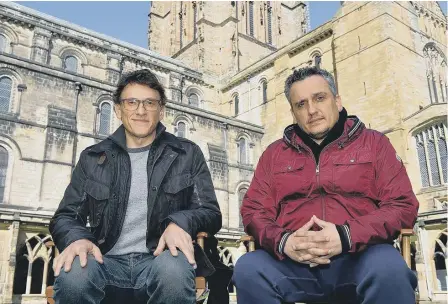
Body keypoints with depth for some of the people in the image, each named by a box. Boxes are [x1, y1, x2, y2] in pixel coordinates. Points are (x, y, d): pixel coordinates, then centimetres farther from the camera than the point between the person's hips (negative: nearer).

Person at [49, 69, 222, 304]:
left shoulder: (187, 154, 10)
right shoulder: (93, 158, 15)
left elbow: (211, 212, 6)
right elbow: (66, 216, 13)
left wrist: (180, 223, -18)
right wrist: (76, 238, -12)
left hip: (159, 258, -1)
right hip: (107, 260, 1)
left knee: (174, 271, -36)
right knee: (72, 274, -33)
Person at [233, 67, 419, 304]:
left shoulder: (373, 143, 12)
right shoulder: (274, 153, 18)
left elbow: (403, 205, 3)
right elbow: (253, 210, 12)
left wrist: (347, 236, -14)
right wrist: (282, 241, -11)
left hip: (360, 255, -1)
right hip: (293, 260, 2)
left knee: (388, 267, -34)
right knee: (248, 269, -27)